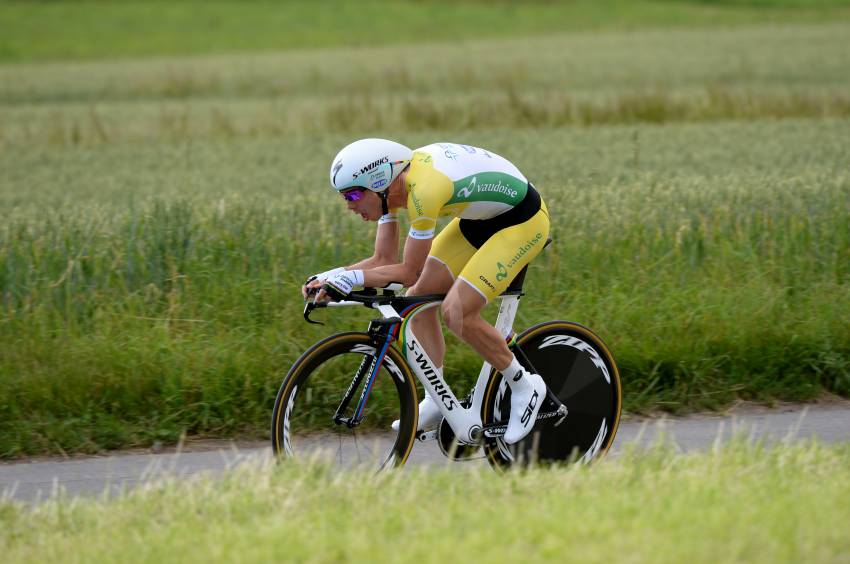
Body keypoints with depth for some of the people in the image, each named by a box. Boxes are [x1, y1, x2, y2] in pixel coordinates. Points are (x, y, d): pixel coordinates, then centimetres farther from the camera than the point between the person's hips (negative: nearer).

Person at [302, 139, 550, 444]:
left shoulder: (422, 190, -34)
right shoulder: (391, 185, -7)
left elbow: (409, 272, -28)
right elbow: (384, 260, -3)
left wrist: (350, 278, -30)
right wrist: (330, 276, -16)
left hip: (524, 220, -9)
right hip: (480, 217, 9)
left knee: (456, 311, -17)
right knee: (419, 298, 2)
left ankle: (524, 386, 2)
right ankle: (437, 401, 13)